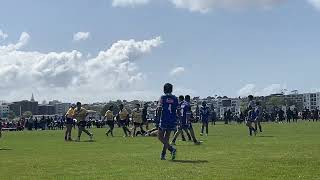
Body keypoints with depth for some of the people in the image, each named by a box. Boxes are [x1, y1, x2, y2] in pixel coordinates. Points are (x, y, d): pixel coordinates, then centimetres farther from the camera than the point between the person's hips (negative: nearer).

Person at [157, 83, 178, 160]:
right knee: (167, 137, 12)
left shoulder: (162, 97, -4)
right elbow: (177, 110, 7)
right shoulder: (175, 98, 7)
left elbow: (159, 109, -8)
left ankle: (171, 148, -14)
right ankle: (163, 154, 13)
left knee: (160, 136, 5)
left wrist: (160, 116, 10)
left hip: (164, 120, -4)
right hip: (172, 120, 4)